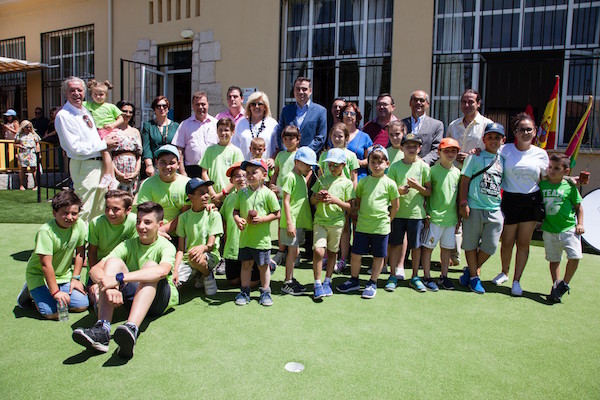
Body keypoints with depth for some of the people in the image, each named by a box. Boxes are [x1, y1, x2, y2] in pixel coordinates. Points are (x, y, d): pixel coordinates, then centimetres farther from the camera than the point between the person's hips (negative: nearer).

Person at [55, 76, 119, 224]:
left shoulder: (86, 110, 12)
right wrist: (104, 144, -13)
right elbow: (76, 148, -19)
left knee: (100, 209, 17)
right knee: (84, 212, -5)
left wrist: (107, 138, 8)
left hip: (100, 164, 8)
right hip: (84, 167, -8)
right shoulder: (63, 116, -13)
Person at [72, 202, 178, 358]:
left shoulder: (166, 246, -9)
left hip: (161, 298, -4)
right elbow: (95, 269, -11)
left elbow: (162, 270, -35)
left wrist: (119, 279, -41)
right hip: (134, 295, 4)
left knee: (151, 265, -30)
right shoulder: (128, 245, 4)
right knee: (113, 261, -17)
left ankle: (132, 329, -52)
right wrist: (109, 287, -34)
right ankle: (102, 329, -35)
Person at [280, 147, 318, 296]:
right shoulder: (290, 177, -12)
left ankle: (290, 279, 25)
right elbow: (286, 201, -17)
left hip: (300, 221, 9)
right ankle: (287, 283, 5)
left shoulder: (303, 178, 15)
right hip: (292, 221, -8)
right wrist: (289, 222, -20)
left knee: (294, 251, 14)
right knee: (293, 250, -4)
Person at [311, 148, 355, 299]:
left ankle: (327, 282, 28)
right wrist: (317, 197, -8)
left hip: (337, 222, 0)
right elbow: (312, 200, 15)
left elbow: (350, 207, -2)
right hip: (320, 220, 1)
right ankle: (317, 284, 0)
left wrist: (335, 200, -16)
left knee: (332, 252, 11)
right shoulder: (322, 180, 9)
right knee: (318, 250, -12)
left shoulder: (347, 183, 1)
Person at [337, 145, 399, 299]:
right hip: (362, 226, 2)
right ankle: (354, 281, 25)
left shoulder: (389, 183, -3)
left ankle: (372, 284, 25)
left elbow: (395, 206, 4)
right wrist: (359, 217, 8)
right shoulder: (363, 182, 3)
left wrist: (387, 221, 5)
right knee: (355, 254, 5)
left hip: (381, 227, -2)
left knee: (379, 256, 8)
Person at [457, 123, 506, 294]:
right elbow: (465, 180, -3)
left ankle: (471, 269, 24)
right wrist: (463, 203, -9)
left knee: (490, 245, 3)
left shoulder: (502, 160, 13)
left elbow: (502, 183, 18)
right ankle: (473, 276, 20)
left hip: (495, 209, 4)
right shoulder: (475, 157, 0)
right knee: (471, 243, 5)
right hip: (474, 208, -4)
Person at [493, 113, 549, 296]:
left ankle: (516, 281, 16)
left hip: (532, 201, 1)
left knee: (523, 243, 4)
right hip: (510, 200, -1)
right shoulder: (505, 150, -2)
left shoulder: (541, 154, 4)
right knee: (507, 242, 7)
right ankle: (504, 273, 33)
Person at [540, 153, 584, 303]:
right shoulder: (542, 185, 2)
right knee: (553, 259, 10)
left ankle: (564, 284, 6)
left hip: (569, 228, -2)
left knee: (574, 256, -14)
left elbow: (578, 206, 6)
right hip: (549, 229, 2)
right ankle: (556, 286, 22)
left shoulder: (569, 186, -2)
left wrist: (580, 223, 0)